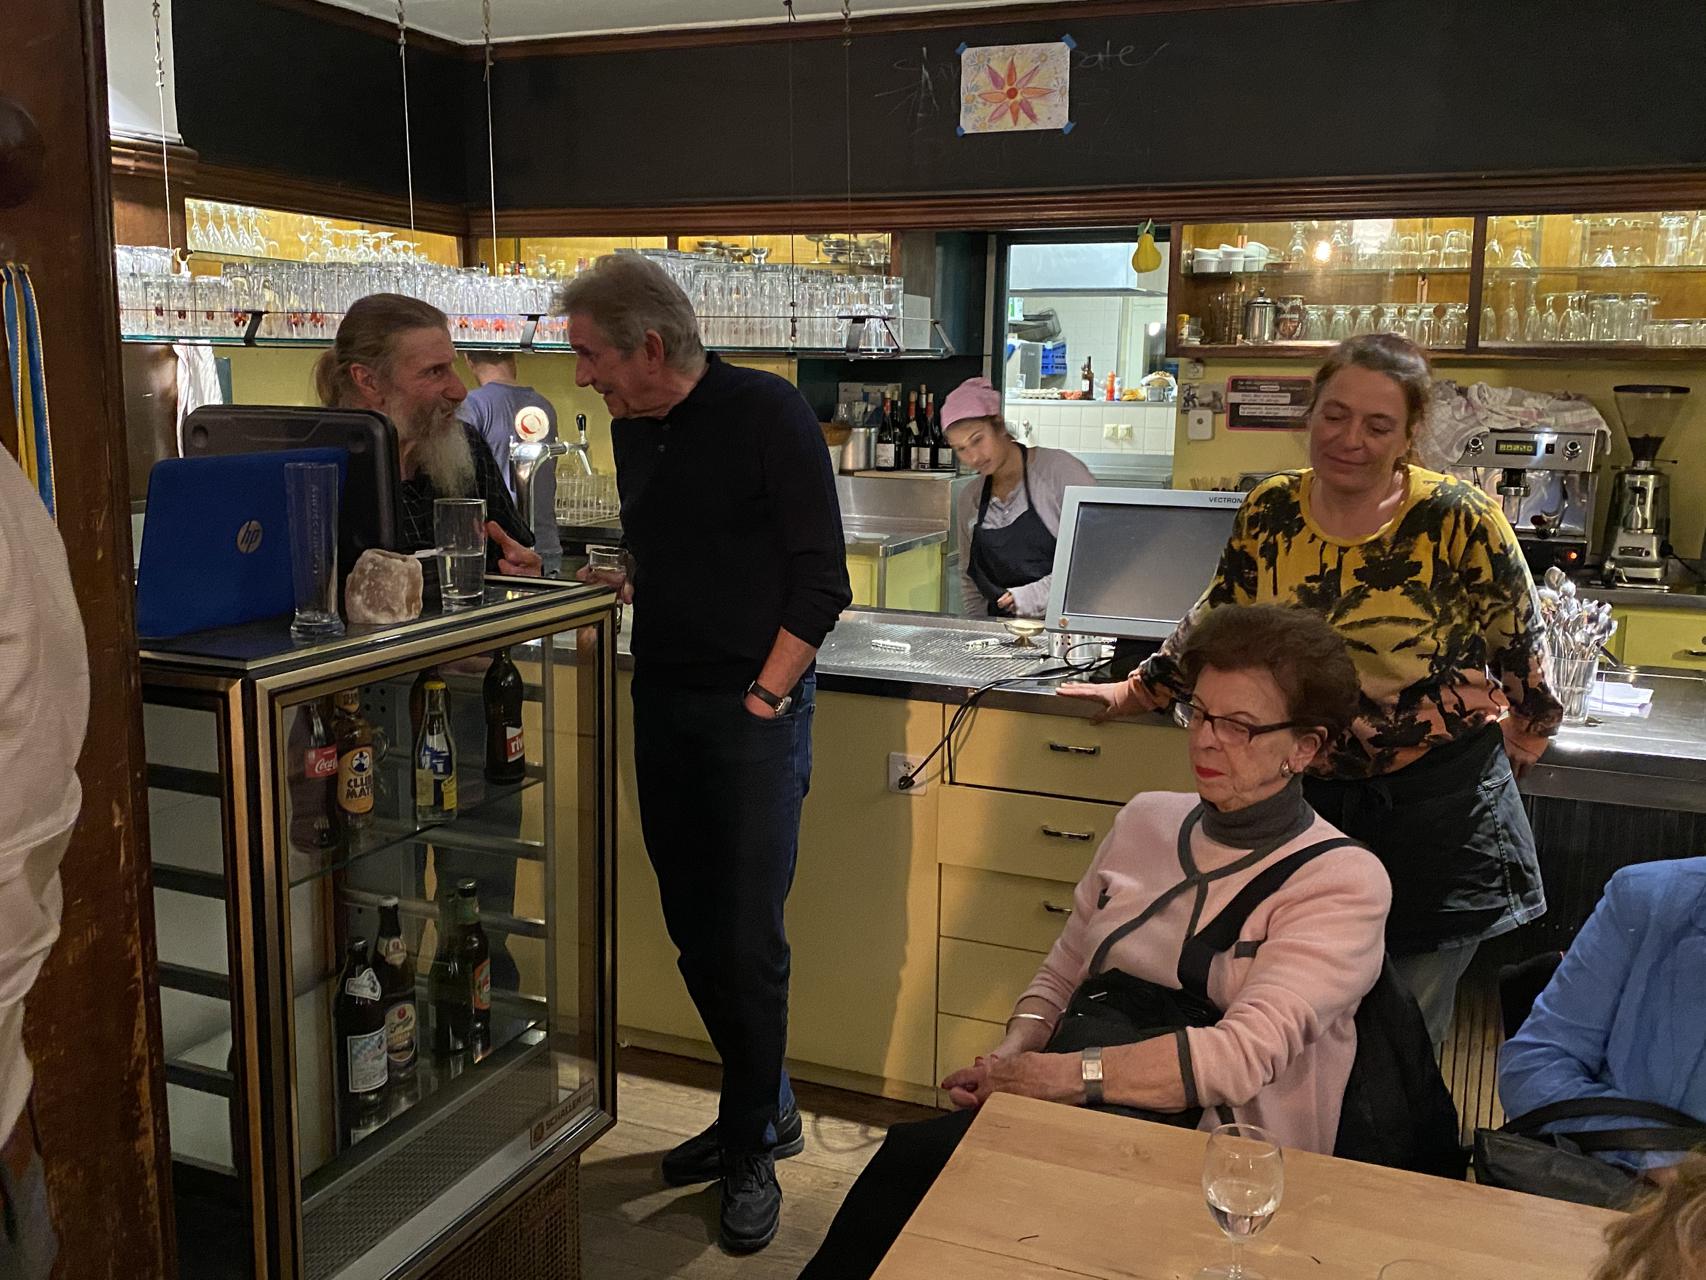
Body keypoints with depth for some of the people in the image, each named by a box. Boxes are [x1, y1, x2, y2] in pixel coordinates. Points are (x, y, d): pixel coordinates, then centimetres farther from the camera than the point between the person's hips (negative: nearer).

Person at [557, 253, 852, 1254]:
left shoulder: (768, 414, -10)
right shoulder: (632, 429, 10)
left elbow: (821, 580, -12)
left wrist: (763, 696, -15)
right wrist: (613, 587, 2)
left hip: (754, 712, -7)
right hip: (663, 705, 7)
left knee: (749, 939, -2)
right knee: (695, 932, 12)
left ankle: (751, 1146, 17)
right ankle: (768, 1106, 31)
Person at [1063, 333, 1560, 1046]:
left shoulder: (1459, 519, -13)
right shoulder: (1269, 511, -1)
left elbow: (1521, 651, -1)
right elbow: (1219, 619, 13)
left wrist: (1520, 741, 7)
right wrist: (1135, 692, 17)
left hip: (1437, 806, -3)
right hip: (1312, 794, 3)